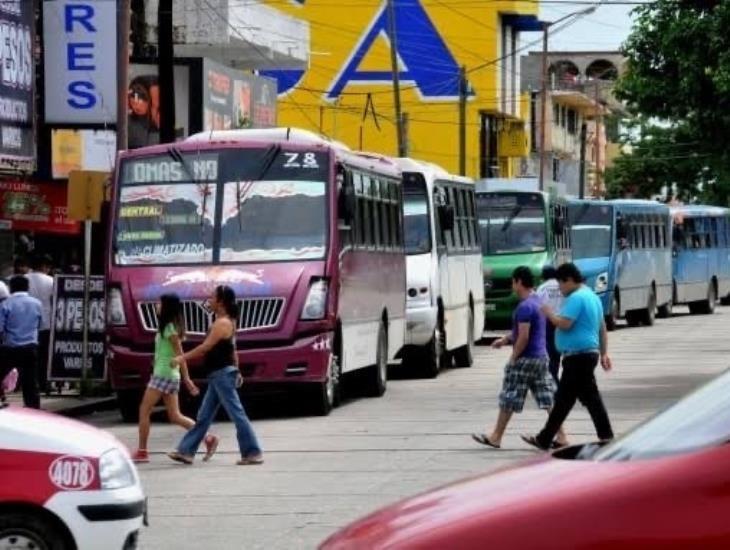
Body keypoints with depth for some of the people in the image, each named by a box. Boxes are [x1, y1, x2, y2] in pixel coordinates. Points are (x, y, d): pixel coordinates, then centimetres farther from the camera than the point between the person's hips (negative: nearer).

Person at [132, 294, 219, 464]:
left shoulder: (169, 328, -13)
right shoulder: (169, 327, 15)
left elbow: (179, 354, -15)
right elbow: (178, 354, 17)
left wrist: (186, 378, -17)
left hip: (163, 374, -10)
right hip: (170, 376, 10)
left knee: (144, 411, -4)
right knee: (175, 416, 8)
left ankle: (142, 451, -3)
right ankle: (208, 438, 3)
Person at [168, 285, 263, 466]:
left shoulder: (222, 323, -17)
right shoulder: (227, 322, 13)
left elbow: (205, 347, -20)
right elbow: (231, 349, 20)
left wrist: (183, 358, -12)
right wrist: (236, 371, 25)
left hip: (222, 374, -10)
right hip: (219, 375, 10)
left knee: (237, 414, -7)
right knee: (203, 416, 12)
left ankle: (253, 453, -4)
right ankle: (186, 451, 16)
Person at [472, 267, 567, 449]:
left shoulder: (525, 307, -18)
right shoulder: (537, 301, 12)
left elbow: (523, 337, -22)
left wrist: (513, 358, -13)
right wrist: (506, 339, 21)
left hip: (526, 359, -9)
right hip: (541, 357, 9)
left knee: (509, 399, 2)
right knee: (547, 398, 7)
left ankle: (496, 437, 10)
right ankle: (560, 436, 4)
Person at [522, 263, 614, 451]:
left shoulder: (576, 298, -14)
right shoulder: (592, 296, 18)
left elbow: (565, 323, -24)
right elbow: (602, 328, 22)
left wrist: (550, 314, -6)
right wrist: (603, 353, 23)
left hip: (578, 356, -10)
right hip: (589, 352, 10)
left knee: (590, 398, -6)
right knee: (563, 399, 12)